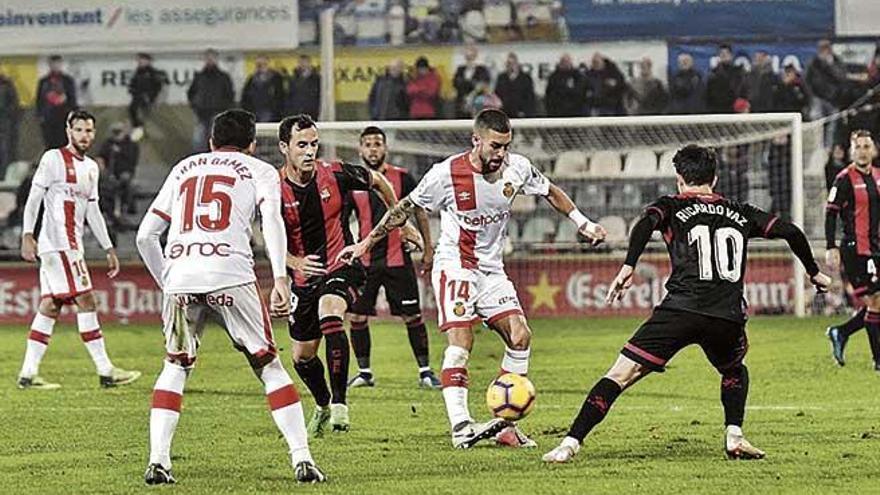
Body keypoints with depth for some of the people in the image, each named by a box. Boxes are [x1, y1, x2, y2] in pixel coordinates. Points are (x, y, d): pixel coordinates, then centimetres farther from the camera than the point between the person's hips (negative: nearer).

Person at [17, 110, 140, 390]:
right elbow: (34, 198, -9)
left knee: (49, 307, 6)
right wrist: (27, 236, -19)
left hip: (71, 246, 8)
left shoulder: (91, 168, 18)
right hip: (58, 244, -8)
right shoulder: (54, 159, -6)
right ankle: (105, 372, -9)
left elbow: (92, 211, 23)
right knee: (85, 302, -10)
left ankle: (28, 374, 6)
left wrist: (109, 249, 20)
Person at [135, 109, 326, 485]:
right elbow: (272, 221, -2)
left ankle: (157, 461, 6)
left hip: (179, 274, 3)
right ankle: (301, 458, 0)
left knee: (175, 367, 18)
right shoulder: (260, 171, 18)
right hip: (230, 273, -3)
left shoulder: (183, 169, 28)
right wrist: (280, 280, -12)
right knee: (268, 365, 7)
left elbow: (145, 235, 26)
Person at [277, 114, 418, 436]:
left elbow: (378, 181, 9)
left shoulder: (335, 174, -10)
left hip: (342, 267, -3)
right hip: (305, 277, 3)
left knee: (328, 311, -34)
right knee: (302, 356, 10)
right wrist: (295, 262, -30)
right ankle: (323, 405, 43)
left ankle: (339, 402, -33)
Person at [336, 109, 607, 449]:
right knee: (460, 341, -21)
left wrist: (583, 224, 16)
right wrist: (366, 244, -2)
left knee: (520, 336, -6)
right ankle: (460, 427, -25)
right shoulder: (446, 174, -18)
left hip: (492, 270, 5)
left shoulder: (518, 168, -6)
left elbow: (549, 192, 16)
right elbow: (405, 208, -5)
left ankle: (504, 424, 0)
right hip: (454, 266, -5)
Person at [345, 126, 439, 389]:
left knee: (413, 317, -1)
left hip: (397, 259, -2)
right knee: (357, 316, 0)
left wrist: (428, 248, 6)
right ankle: (364, 372, 13)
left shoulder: (402, 178, -1)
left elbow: (420, 212, 8)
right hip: (365, 261, 2)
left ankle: (425, 371, 7)